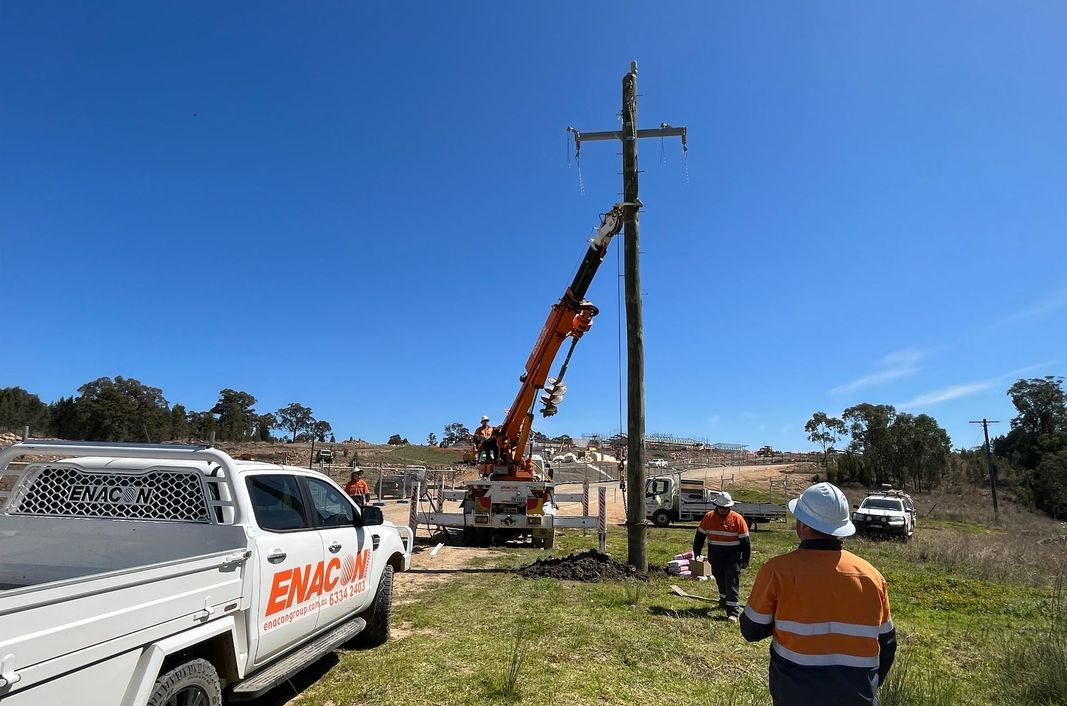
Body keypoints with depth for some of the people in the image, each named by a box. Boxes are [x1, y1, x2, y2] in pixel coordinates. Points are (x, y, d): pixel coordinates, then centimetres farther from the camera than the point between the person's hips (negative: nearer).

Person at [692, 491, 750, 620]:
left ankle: (733, 611, -5)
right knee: (720, 580, 19)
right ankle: (724, 600, 42)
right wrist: (696, 551, 9)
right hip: (715, 557, 4)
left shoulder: (737, 519, -10)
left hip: (732, 557, -4)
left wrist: (745, 559, -6)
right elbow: (700, 535, 9)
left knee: (732, 583, -6)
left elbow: (745, 541, -5)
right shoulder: (708, 517, -1)